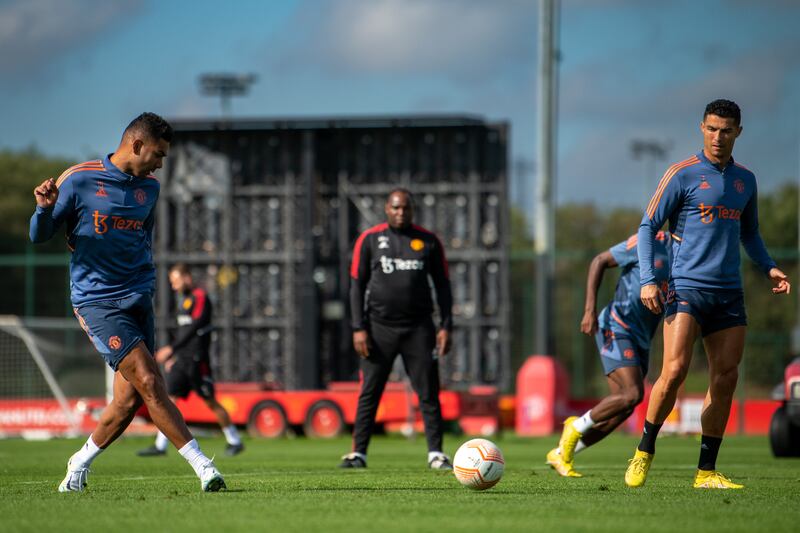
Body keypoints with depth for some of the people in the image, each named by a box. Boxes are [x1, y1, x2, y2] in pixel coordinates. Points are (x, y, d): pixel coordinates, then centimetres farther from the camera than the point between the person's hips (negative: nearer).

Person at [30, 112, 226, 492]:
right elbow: (39, 236, -1)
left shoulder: (149, 187, 12)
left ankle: (80, 463, 21)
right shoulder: (79, 180, -6)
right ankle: (201, 465, -16)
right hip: (96, 301, -6)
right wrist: (45, 208, -21)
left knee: (129, 398, -1)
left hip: (138, 300, 6)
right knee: (148, 381, -17)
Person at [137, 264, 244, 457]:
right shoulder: (181, 297, 16)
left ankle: (234, 441, 9)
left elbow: (193, 328, -22)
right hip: (181, 359, 8)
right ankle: (160, 446, -1)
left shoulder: (200, 297, -12)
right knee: (169, 398, 0)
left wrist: (171, 349, -25)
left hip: (197, 360, -8)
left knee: (210, 402, -2)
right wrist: (172, 356, 20)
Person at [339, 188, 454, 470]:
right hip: (380, 327, -1)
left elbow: (442, 285, 10)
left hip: (419, 328, 1)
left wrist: (446, 326, 1)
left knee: (428, 393, -1)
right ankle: (358, 452, 5)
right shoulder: (369, 240, 4)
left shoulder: (428, 241, 7)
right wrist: (359, 328, -4)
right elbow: (357, 285, 4)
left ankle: (436, 453, 3)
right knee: (369, 394, 0)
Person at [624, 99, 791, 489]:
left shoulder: (745, 180, 15)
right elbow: (647, 227, -1)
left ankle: (706, 471, 6)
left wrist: (768, 268, 10)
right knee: (675, 371, -17)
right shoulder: (683, 174, -1)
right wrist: (647, 280, -12)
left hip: (729, 292, 5)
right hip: (687, 287, -5)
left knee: (725, 378, 0)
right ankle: (644, 453, 1)